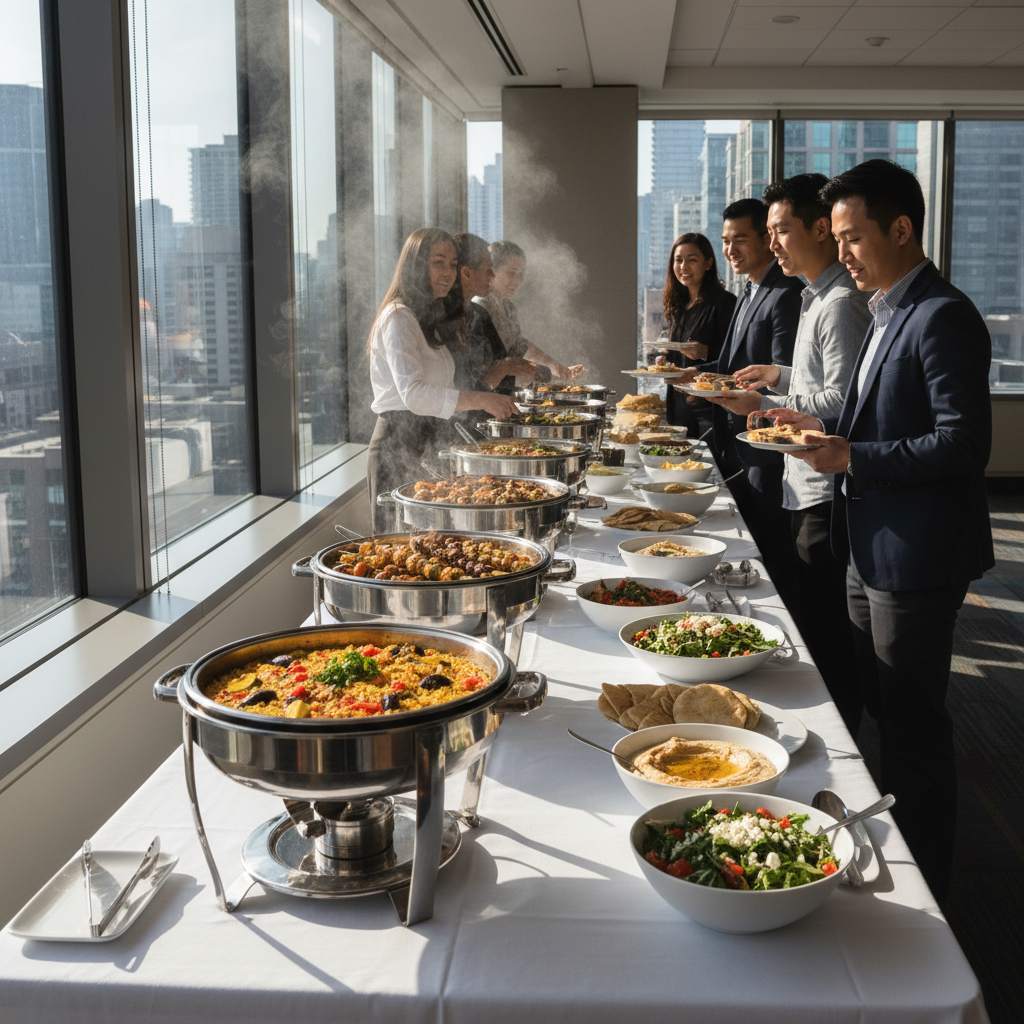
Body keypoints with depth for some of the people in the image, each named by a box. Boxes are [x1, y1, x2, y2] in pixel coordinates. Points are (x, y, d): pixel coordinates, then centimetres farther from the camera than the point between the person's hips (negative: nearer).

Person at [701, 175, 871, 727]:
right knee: (808, 615, 16)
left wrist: (766, 406, -19)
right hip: (807, 484, 11)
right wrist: (784, 374, 16)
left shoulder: (842, 303, -16)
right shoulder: (816, 297, 17)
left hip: (827, 491, -11)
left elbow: (844, 401, -21)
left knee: (822, 625, -3)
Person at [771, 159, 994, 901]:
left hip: (915, 561, -10)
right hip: (873, 553, 10)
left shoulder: (942, 318, -19)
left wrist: (852, 457, -23)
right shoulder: (889, 315, 13)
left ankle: (925, 886, 20)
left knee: (914, 725, 3)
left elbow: (964, 442, -25)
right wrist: (827, 430, 7)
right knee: (884, 710, 20)